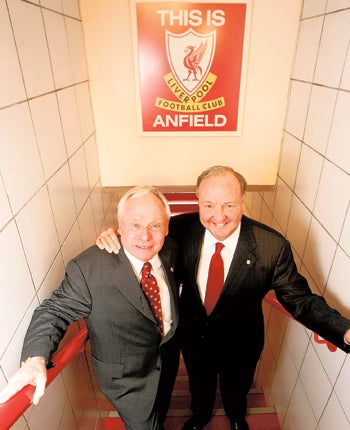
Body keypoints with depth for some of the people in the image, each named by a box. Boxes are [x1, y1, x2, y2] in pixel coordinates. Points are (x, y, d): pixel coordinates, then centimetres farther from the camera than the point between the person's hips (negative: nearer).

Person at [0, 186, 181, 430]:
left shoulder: (171, 249, -15)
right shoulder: (87, 268, -32)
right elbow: (56, 311, -21)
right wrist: (36, 359, -36)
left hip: (169, 358, 6)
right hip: (127, 375, -5)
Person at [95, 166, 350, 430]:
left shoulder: (273, 246, -29)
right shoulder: (182, 228, -24)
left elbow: (300, 298, -19)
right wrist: (115, 236, -30)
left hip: (240, 347, 0)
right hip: (193, 338, 1)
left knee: (236, 389, 33)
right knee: (199, 384, 34)